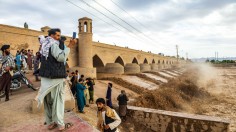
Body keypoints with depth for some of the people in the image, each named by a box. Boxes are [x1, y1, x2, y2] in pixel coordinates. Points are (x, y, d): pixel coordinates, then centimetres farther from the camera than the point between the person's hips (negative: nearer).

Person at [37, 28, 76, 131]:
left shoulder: (45, 44, 17)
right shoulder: (53, 44, -12)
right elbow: (61, 57, -23)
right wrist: (69, 46, -20)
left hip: (46, 76, 9)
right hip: (55, 76, -9)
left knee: (48, 100, 10)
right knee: (58, 100, -3)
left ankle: (50, 123, 19)